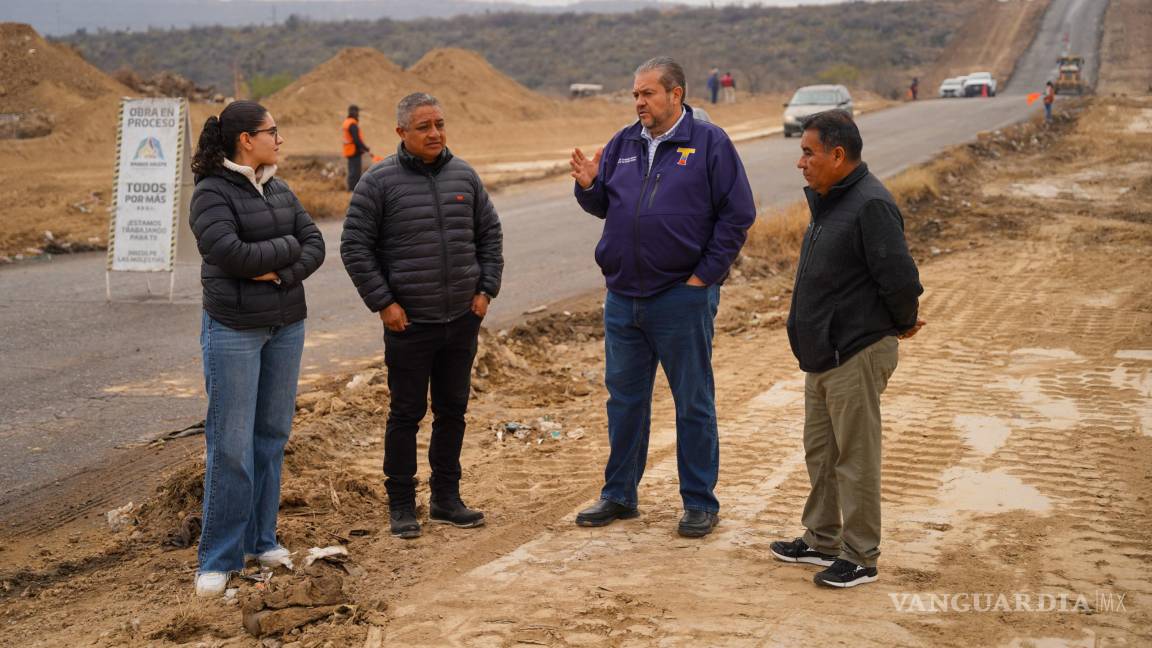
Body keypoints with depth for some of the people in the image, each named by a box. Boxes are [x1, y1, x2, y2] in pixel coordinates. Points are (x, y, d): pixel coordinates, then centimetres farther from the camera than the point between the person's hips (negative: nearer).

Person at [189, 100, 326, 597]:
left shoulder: (279, 190, 10)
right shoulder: (212, 192, -10)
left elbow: (315, 246, 4)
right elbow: (228, 252, -23)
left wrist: (279, 274, -14)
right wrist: (286, 246, -11)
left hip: (286, 324, 6)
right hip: (234, 329, -6)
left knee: (272, 435, 10)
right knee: (231, 444, -4)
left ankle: (260, 538, 22)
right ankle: (219, 556, 5)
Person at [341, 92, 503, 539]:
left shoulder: (463, 176, 8)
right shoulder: (379, 182, -7)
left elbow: (490, 234, 16)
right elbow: (355, 247, -6)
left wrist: (487, 289, 6)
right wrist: (382, 302, -10)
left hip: (462, 319, 5)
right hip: (409, 322, -4)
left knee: (453, 410, 12)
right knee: (406, 414, 3)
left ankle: (446, 499, 25)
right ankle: (401, 506, 14)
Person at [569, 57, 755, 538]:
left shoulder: (709, 144, -4)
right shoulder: (623, 145, 11)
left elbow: (738, 214, -6)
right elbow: (604, 206, 16)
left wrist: (705, 274, -10)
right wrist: (589, 186, -6)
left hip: (682, 297, -5)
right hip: (623, 297, 5)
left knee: (693, 403, 4)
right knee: (624, 398, 14)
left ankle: (700, 503, 15)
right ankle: (619, 495, 26)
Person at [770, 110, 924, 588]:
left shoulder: (871, 205, -20)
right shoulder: (828, 202, 12)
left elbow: (900, 278, -23)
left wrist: (903, 324, -6)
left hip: (857, 355, -10)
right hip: (822, 352, 10)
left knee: (855, 459, 0)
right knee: (820, 451, 18)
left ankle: (860, 558, 10)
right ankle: (821, 540, 32)